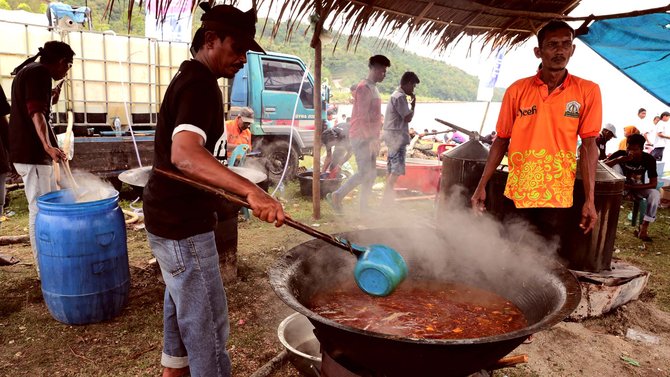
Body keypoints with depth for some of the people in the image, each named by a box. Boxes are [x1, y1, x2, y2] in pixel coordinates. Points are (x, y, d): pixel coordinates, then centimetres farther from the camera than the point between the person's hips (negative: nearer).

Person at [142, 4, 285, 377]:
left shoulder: (188, 77, 14)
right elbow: (184, 154, -37)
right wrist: (251, 190, -47)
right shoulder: (201, 83, -19)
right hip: (183, 225, -11)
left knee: (182, 317, 24)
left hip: (171, 218, 11)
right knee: (208, 328, -1)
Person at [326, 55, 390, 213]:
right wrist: (371, 139, -22)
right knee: (366, 173, -11)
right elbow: (362, 117, -20)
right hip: (362, 138, -9)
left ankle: (363, 208, 14)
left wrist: (375, 138, 19)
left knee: (370, 174, 8)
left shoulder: (373, 88, 18)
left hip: (369, 138, 10)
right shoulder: (364, 88, -13)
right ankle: (337, 195, -1)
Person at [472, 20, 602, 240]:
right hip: (518, 193, 1)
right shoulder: (517, 90, -1)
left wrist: (589, 199, -7)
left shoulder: (588, 92, -2)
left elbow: (588, 146, -2)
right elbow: (501, 141, 4)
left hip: (557, 196, 0)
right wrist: (482, 186, 1)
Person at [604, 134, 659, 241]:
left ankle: (643, 228, -25)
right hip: (622, 186, 0)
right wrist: (617, 159, -46)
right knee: (616, 166, -27)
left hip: (638, 188, 1)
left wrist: (631, 186, -29)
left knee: (655, 194, -30)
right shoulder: (621, 154, -19)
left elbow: (653, 183, -20)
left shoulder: (649, 159, -19)